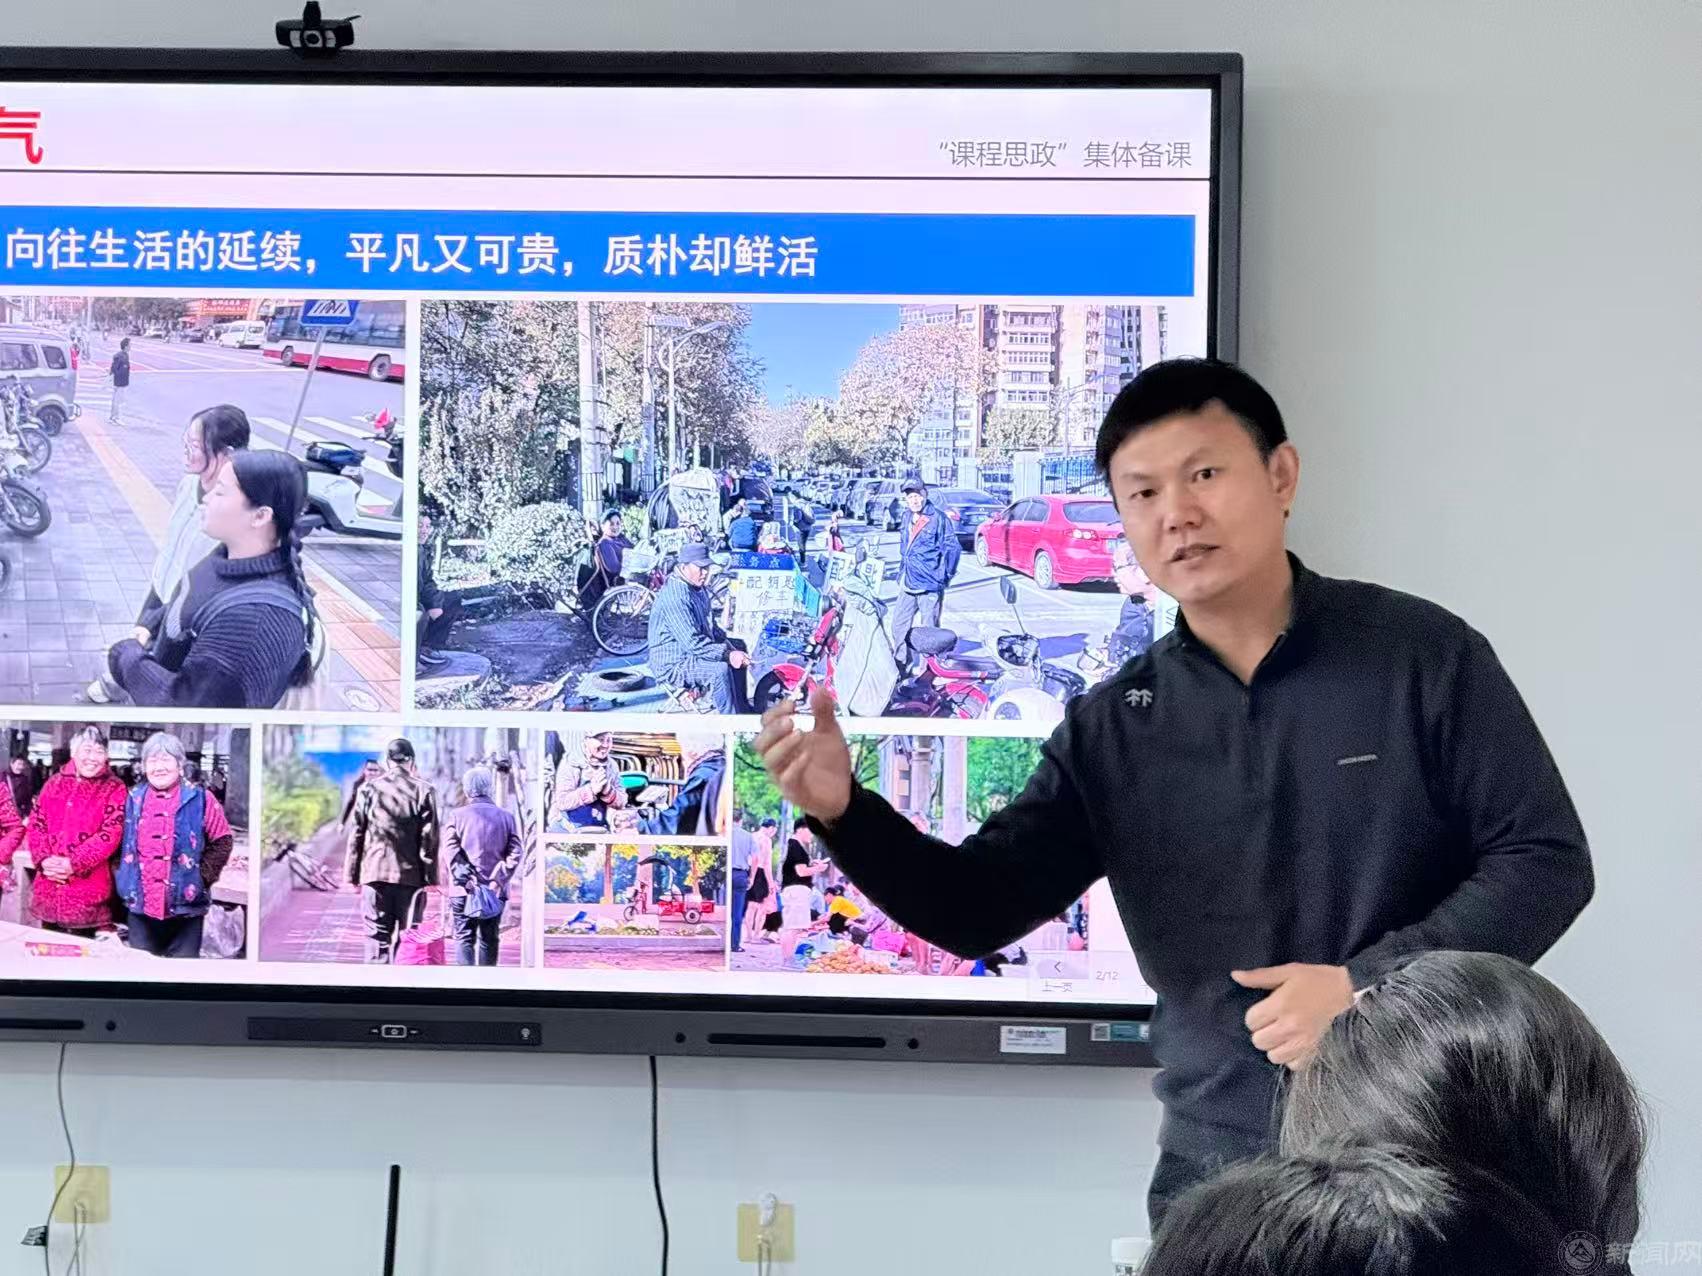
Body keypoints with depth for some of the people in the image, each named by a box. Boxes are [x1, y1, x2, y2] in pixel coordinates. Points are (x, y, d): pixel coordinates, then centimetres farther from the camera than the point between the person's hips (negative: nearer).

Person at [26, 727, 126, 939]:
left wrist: (72, 864, -19)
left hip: (87, 891, -4)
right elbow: (36, 823, 8)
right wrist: (44, 860, -10)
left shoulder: (114, 789, -1)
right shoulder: (54, 783, 12)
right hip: (48, 888, 4)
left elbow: (109, 835, -11)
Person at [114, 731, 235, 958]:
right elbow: (118, 842, 17)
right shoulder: (133, 800, 8)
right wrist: (121, 877, 5)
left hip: (185, 904, -3)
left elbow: (223, 840, 1)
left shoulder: (200, 799, -2)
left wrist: (203, 876, -6)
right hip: (140, 904, 3)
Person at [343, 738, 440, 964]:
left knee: (377, 937, 2)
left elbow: (357, 834, 4)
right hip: (411, 875, 0)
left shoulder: (369, 789, 2)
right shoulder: (424, 791, -1)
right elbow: (430, 837, -2)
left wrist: (352, 875, 9)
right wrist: (430, 878, 1)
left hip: (375, 872, 0)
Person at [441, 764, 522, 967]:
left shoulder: (456, 816, 0)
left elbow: (450, 850, -10)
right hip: (495, 890, 2)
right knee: (490, 939, 11)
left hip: (463, 890, -2)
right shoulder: (506, 817, 5)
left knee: (464, 938, 0)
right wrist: (499, 880, -5)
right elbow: (514, 853, -2)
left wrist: (462, 876, -12)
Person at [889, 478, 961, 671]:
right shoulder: (908, 520, 13)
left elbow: (953, 548, -10)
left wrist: (944, 575, -8)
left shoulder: (937, 518, -11)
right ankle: (900, 665, 23)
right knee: (899, 624, 12)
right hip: (908, 583, 8)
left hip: (929, 584, -8)